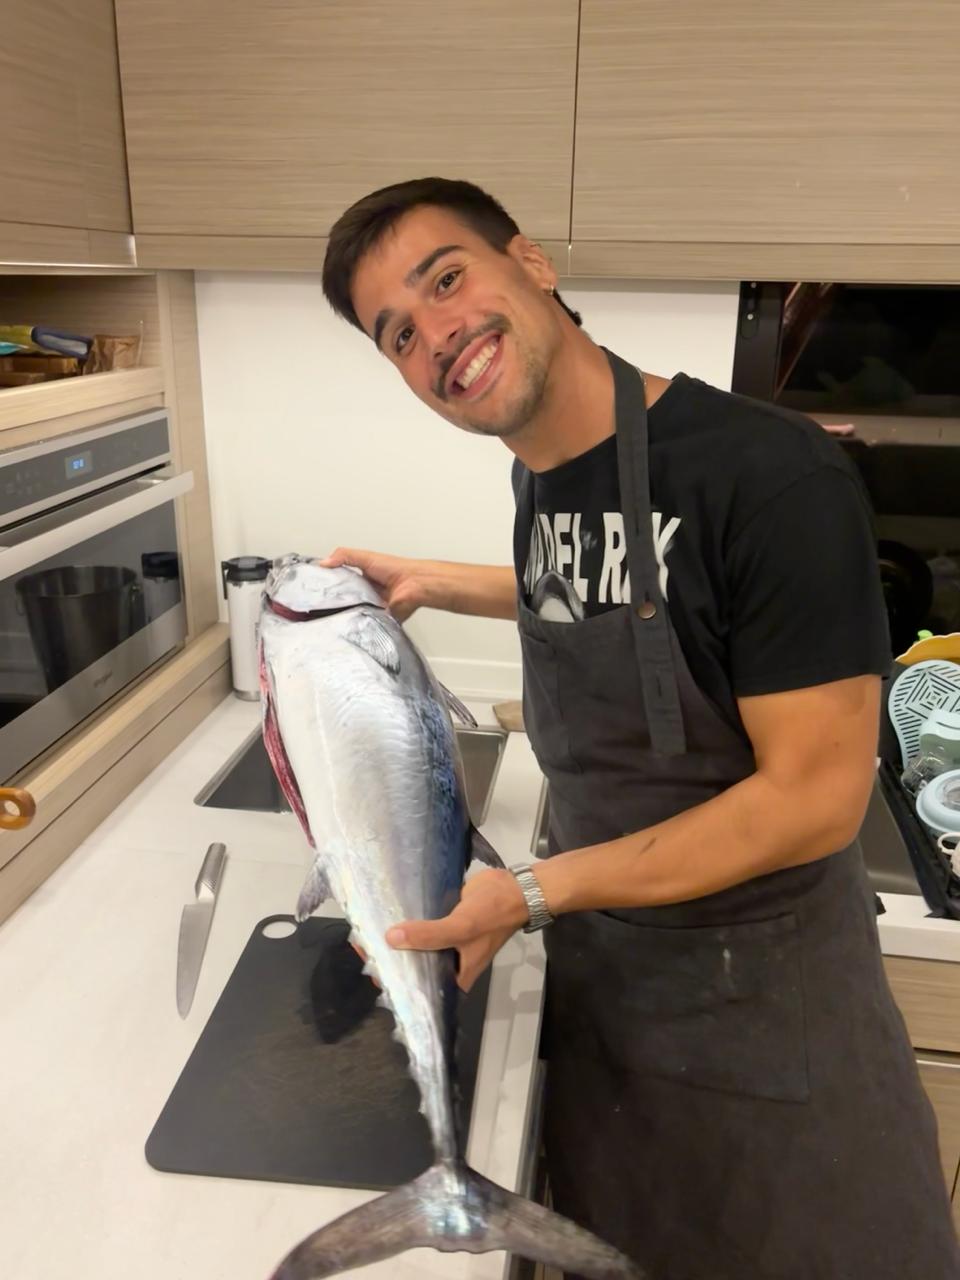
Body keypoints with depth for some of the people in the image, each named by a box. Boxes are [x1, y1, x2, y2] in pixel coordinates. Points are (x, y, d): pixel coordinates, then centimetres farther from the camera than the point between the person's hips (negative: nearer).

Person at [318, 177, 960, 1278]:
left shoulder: (768, 474, -27)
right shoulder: (541, 476, -3)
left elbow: (817, 794, -25)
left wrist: (530, 894, -25)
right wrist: (431, 584, 10)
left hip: (759, 982, -5)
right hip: (595, 959, 6)